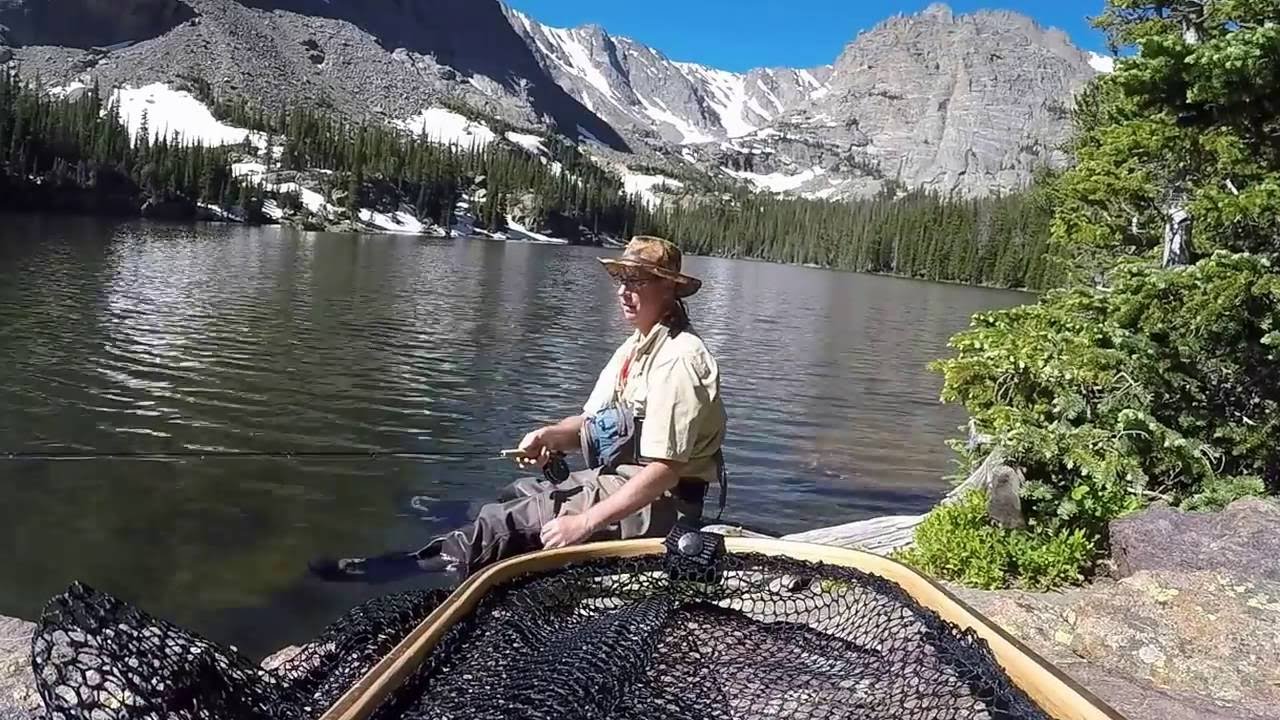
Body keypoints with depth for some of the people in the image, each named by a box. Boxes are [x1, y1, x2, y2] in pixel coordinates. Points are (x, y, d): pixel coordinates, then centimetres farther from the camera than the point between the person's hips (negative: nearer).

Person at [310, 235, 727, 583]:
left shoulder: (677, 360, -21)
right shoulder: (634, 348, 11)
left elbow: (664, 471, -26)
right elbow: (592, 423, 16)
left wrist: (584, 523, -27)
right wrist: (550, 436, -7)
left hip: (656, 501, -10)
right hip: (615, 482, 10)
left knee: (508, 521, -16)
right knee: (510, 498, 6)